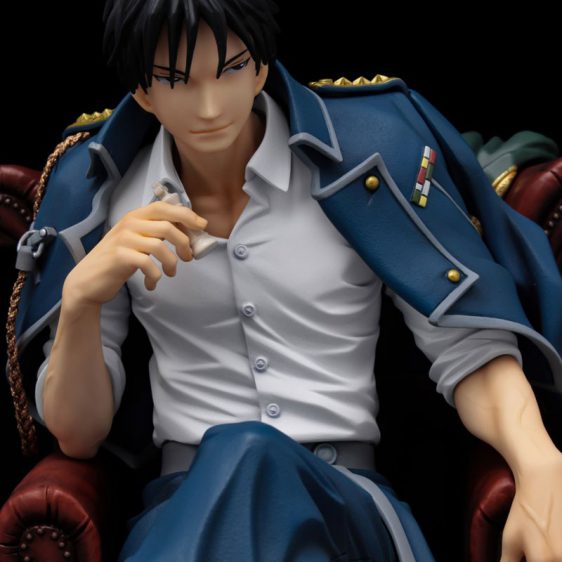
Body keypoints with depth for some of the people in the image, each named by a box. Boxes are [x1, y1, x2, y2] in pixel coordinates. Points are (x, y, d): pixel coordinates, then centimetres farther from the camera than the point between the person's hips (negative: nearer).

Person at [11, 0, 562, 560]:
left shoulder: (365, 153, -2)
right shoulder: (101, 196, 4)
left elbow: (469, 348, 0)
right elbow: (78, 434, 5)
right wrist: (80, 298, -14)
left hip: (346, 501, 1)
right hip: (186, 501, 0)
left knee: (245, 457, -34)